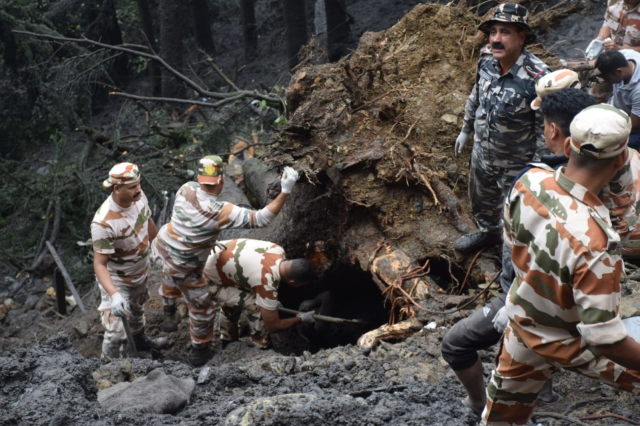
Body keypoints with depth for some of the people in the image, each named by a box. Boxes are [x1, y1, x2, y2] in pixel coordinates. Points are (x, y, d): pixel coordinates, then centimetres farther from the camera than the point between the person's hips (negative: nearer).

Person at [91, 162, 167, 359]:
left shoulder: (139, 197, -18)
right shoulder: (104, 223, -40)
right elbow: (99, 264, -35)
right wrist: (114, 295, -48)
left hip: (141, 271, 8)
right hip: (117, 281, -8)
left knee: (137, 309, 34)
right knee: (115, 335, -5)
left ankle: (141, 340, 62)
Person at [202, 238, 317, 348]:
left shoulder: (279, 250, -8)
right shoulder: (267, 283, -30)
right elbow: (273, 326, -16)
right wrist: (301, 319, -2)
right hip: (207, 279, -9)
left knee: (232, 301, 30)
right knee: (256, 305, -12)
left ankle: (228, 342, 50)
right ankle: (262, 350, 6)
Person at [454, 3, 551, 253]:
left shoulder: (537, 78, -33)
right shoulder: (487, 60, -13)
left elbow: (546, 128, -23)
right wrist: (466, 130, 18)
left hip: (516, 164, -7)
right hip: (482, 154, 7)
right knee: (481, 200, 31)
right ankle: (488, 233, 59)